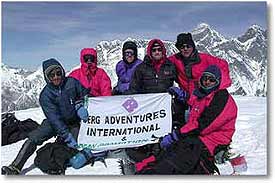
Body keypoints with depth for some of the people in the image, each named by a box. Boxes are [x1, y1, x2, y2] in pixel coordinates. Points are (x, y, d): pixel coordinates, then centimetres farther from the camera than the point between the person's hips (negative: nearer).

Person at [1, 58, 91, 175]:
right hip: (54, 123, 0)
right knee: (33, 138, -18)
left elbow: (85, 94, 4)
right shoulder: (45, 95, -15)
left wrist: (80, 106, -17)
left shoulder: (72, 82, -11)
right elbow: (54, 118, -22)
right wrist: (66, 136, -31)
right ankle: (15, 167, -12)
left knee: (73, 146, -22)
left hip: (74, 122, 1)